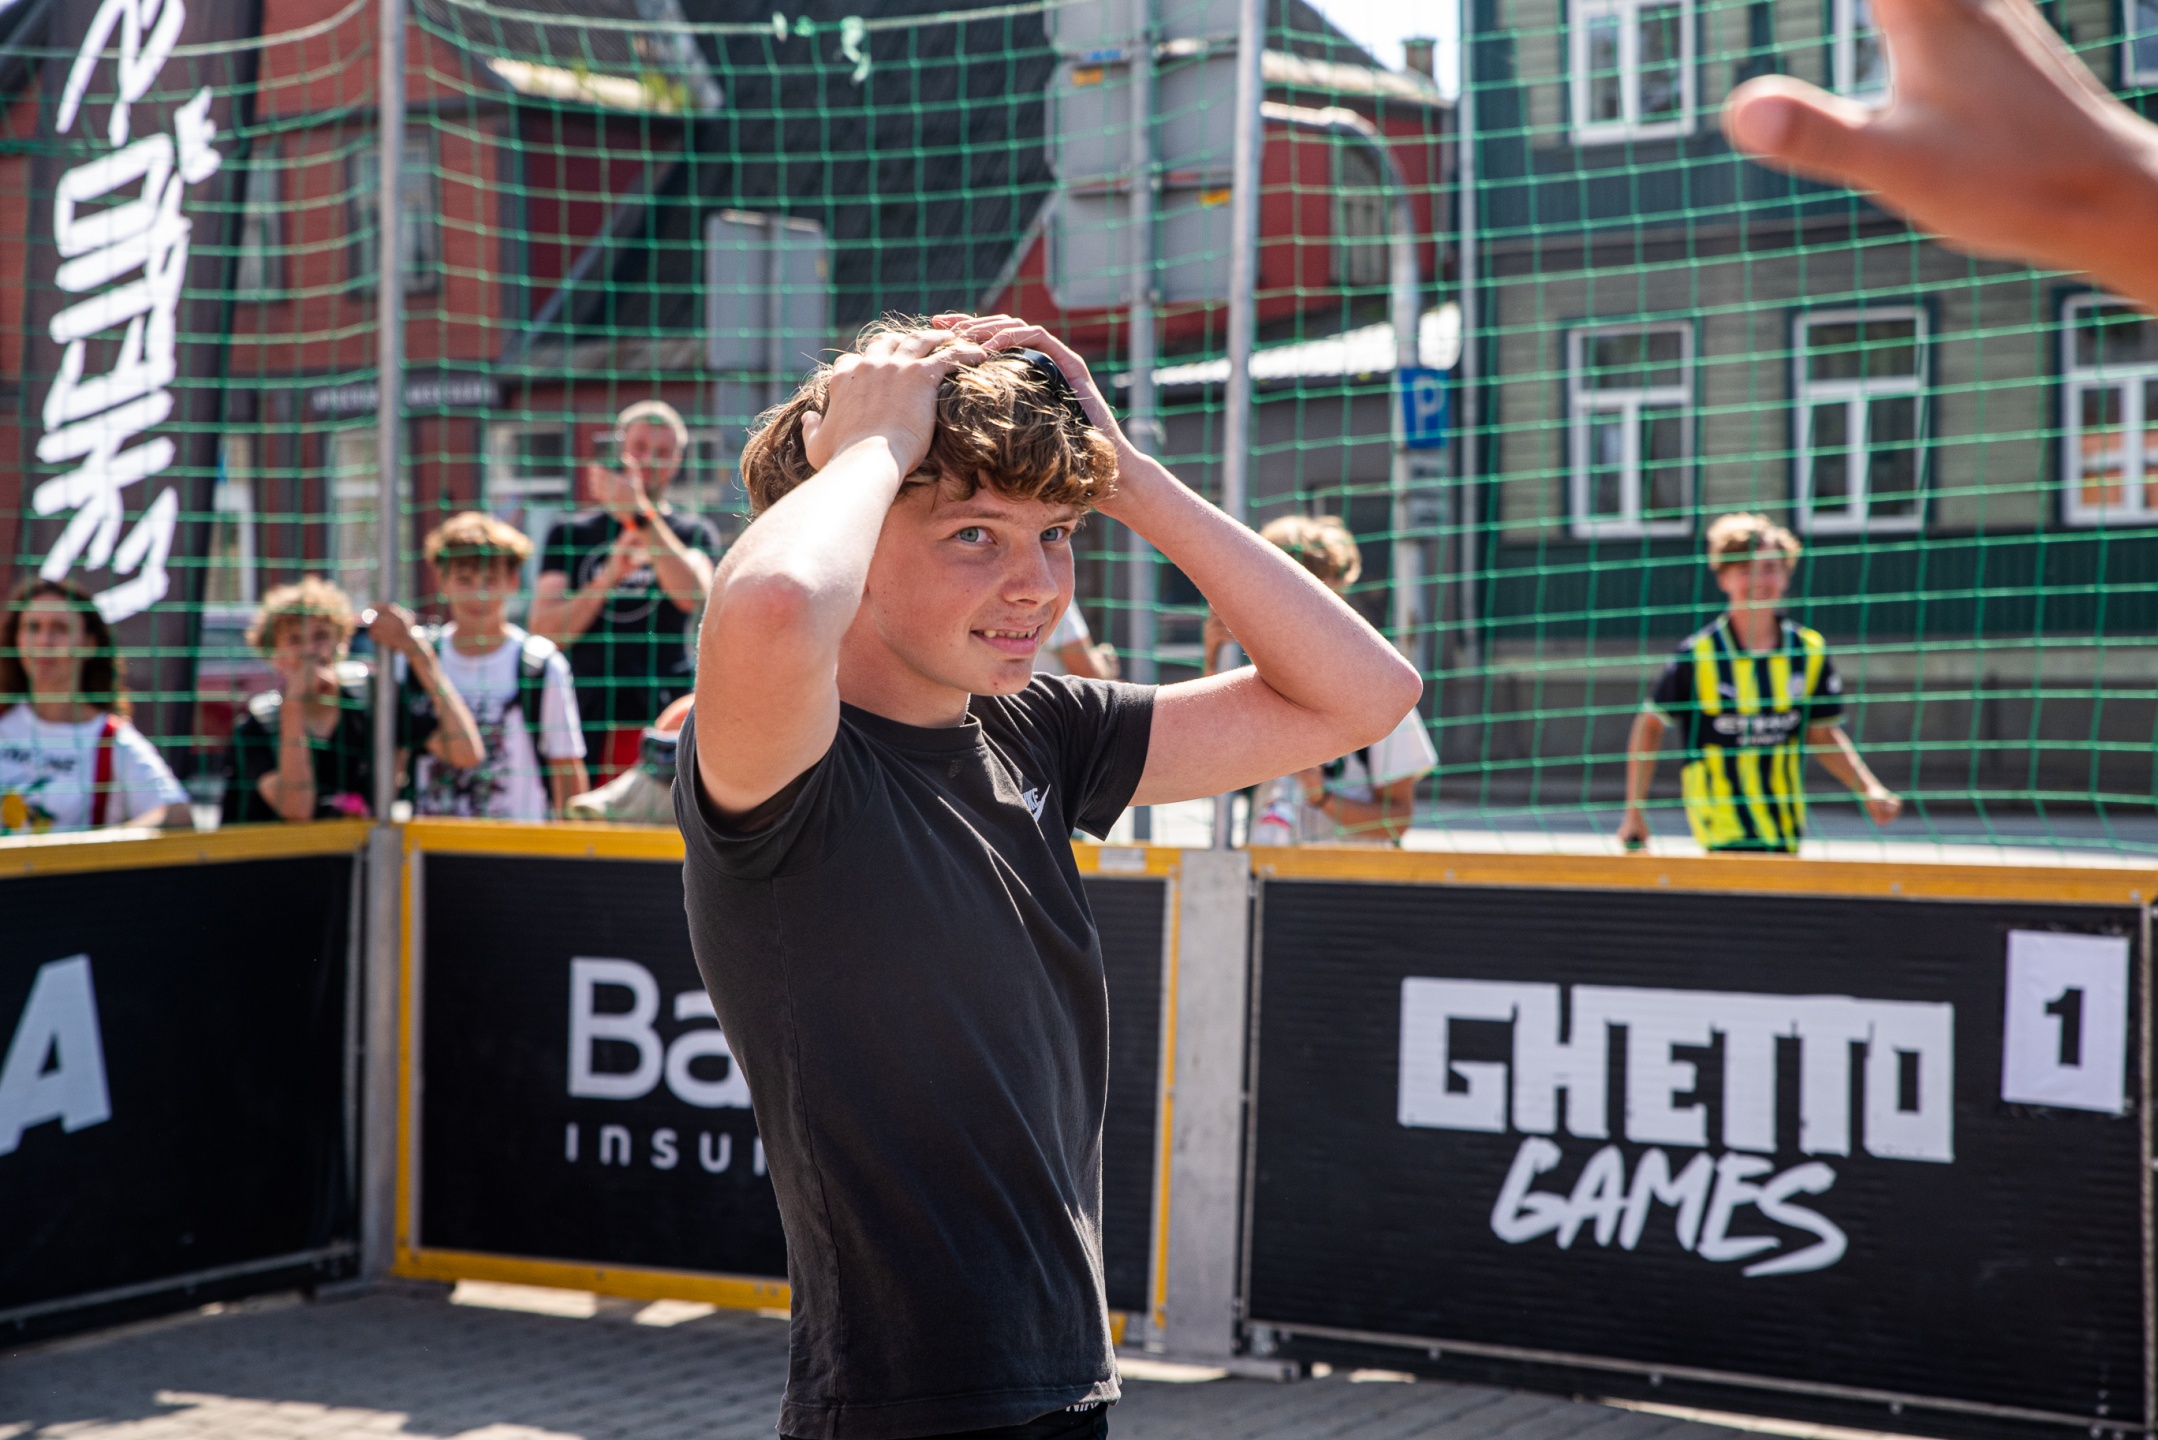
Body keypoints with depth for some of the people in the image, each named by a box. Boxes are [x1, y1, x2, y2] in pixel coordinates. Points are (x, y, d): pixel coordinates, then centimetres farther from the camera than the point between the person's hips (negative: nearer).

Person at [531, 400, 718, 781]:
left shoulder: (694, 532, 13)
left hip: (668, 719, -1)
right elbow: (544, 629, 5)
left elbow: (693, 593, -10)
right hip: (590, 722, 2)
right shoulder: (571, 533, 16)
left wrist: (640, 513, -17)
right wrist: (609, 576, -9)